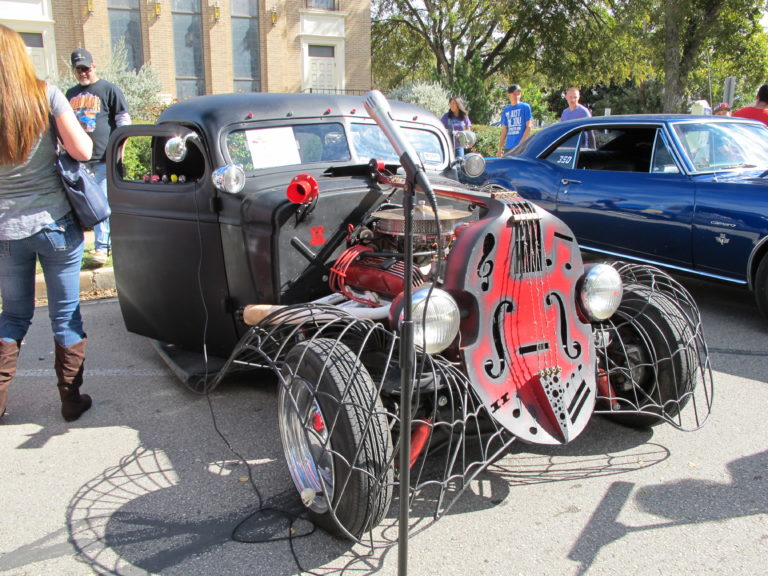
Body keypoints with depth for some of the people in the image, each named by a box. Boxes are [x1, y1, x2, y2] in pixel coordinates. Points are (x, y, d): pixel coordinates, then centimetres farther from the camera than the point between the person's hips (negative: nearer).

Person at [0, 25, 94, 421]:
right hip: (56, 225, -2)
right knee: (65, 315, 10)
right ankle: (72, 400, 19)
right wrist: (83, 128, 7)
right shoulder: (46, 96, -8)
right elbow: (82, 151, -12)